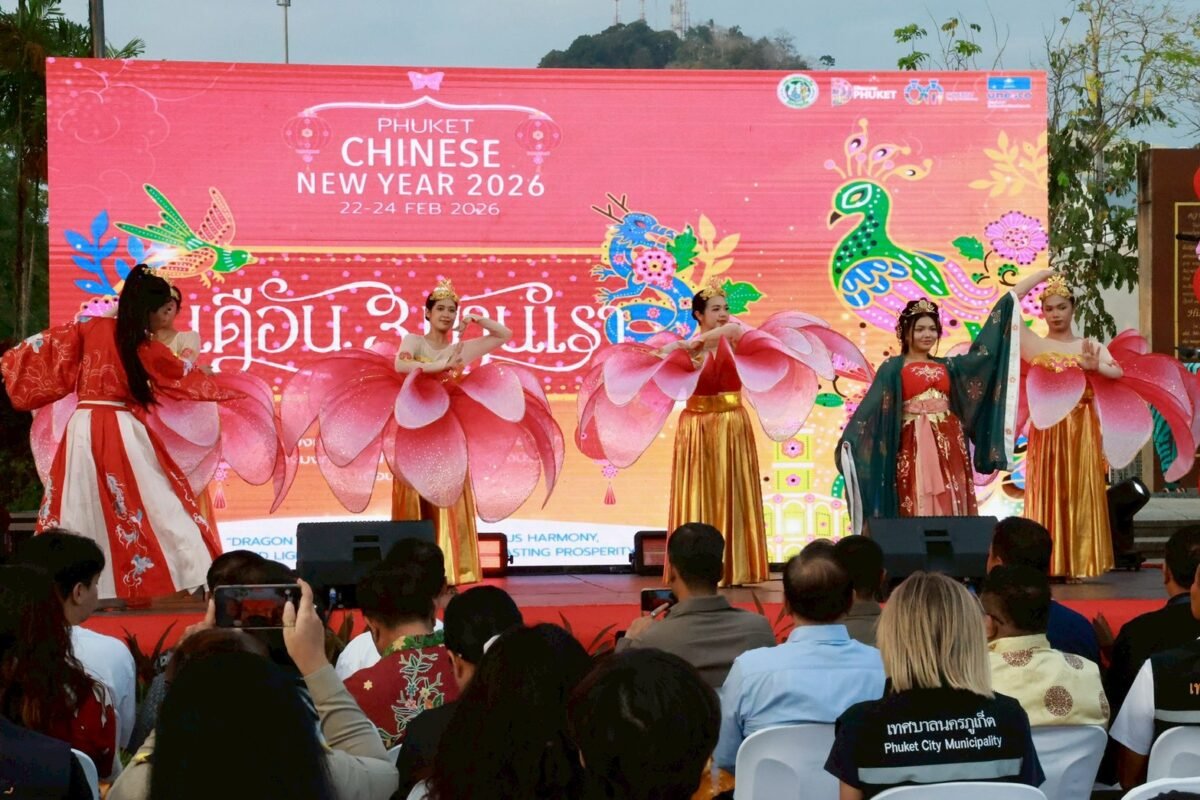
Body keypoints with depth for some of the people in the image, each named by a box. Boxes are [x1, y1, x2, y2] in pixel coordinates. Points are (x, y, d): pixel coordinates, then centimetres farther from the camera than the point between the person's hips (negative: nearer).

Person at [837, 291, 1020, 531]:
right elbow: (870, 406, -7)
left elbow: (982, 352, 22)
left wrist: (1006, 304, 26)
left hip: (948, 446, 5)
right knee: (917, 513, -7)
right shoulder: (893, 368, 2)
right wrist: (849, 440, -22)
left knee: (951, 511, 2)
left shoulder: (946, 366, 16)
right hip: (914, 448, -5)